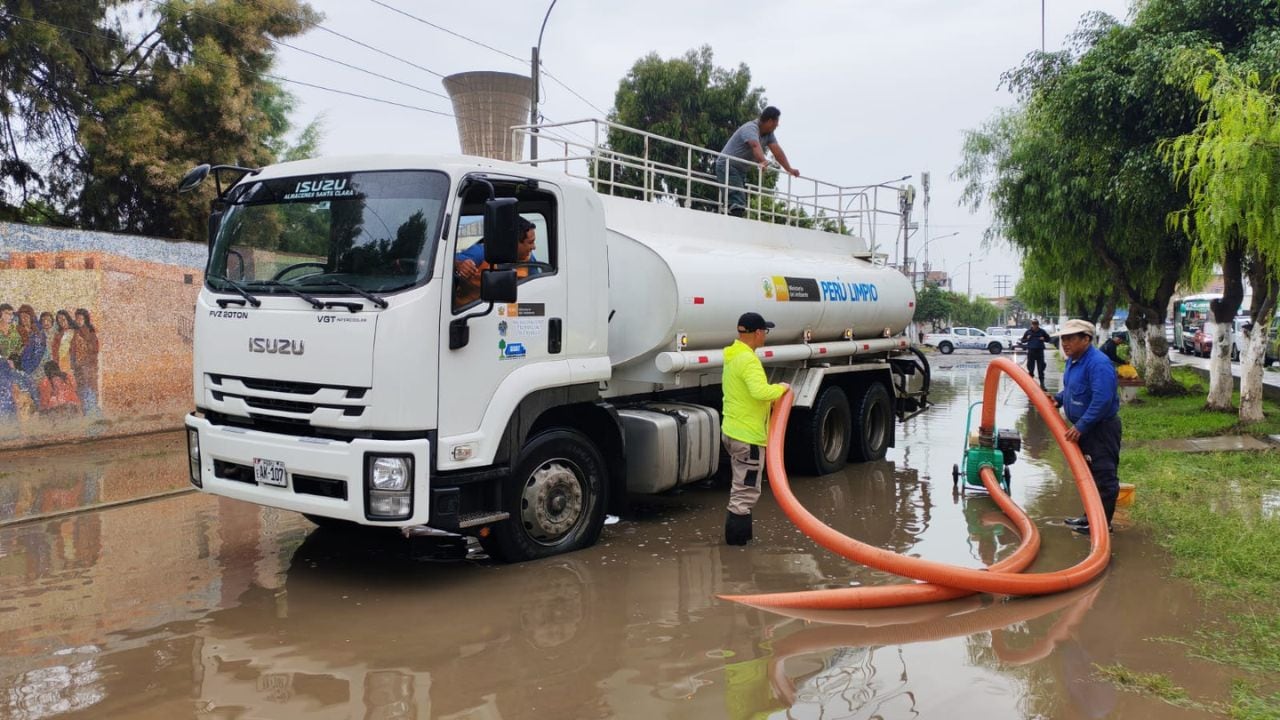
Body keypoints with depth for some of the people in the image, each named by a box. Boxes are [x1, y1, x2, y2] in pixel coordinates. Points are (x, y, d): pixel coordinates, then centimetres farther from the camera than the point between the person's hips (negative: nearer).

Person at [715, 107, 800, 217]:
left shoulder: (768, 133, 6)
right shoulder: (751, 128, -21)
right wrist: (762, 162, -58)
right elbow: (756, 146, -41)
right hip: (727, 167, -10)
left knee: (742, 201, 7)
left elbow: (777, 150, -2)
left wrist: (789, 169, -13)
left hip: (740, 170, 10)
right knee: (737, 203, -22)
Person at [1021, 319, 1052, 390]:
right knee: (1030, 368, 5)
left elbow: (1048, 339, 14)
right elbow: (1023, 340, 12)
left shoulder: (1042, 331, 3)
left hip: (1040, 351, -1)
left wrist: (1044, 339, -7)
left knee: (1041, 368, -1)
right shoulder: (1028, 332, 4)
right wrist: (1027, 339, -8)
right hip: (1031, 351, 1)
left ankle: (1042, 383, 3)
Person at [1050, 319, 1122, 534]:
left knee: (1103, 477, -2)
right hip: (1083, 428, 10)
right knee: (1088, 475, 18)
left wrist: (1081, 426, -27)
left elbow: (1102, 400, -29)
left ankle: (1102, 522, 5)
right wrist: (1058, 399, 4)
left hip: (1101, 429, -10)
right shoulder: (1073, 360, 9)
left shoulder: (1098, 363, -23)